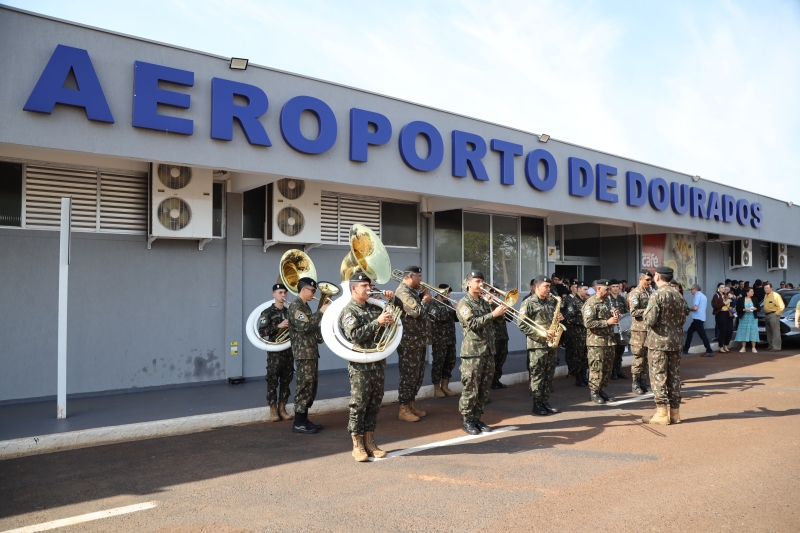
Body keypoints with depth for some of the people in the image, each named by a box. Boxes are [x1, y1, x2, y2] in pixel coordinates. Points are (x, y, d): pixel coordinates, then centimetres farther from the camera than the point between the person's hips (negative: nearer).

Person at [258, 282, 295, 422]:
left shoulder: (289, 312, 12)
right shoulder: (267, 312, -3)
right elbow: (261, 332, -11)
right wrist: (278, 326, -19)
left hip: (288, 350, 5)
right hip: (275, 351, -5)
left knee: (286, 381, 8)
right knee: (272, 381, -1)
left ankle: (282, 409, 17)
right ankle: (273, 410, 8)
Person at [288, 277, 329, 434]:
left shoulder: (305, 306, 18)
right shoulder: (295, 306, -12)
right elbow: (305, 326, -25)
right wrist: (321, 312, -19)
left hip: (312, 352, 10)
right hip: (303, 353, -10)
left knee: (311, 386, 12)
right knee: (304, 386, -7)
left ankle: (304, 419, 20)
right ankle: (298, 423, -1)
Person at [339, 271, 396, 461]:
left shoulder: (374, 308, 13)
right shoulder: (348, 311, -7)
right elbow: (354, 334, -21)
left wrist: (391, 300, 7)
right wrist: (377, 322, -23)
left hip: (378, 364, 7)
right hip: (361, 366, -7)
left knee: (374, 405, 11)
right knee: (359, 405, 1)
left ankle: (370, 442, 22)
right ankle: (358, 446, 10)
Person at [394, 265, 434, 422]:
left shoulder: (413, 291, 16)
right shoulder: (403, 292, -17)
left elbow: (421, 308, 20)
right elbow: (417, 311, -28)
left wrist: (424, 298, 4)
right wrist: (426, 300, -10)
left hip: (419, 340, 10)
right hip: (409, 342, -10)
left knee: (418, 375, 15)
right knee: (408, 376, -3)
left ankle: (411, 405, 26)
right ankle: (404, 409, 6)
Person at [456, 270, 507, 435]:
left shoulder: (484, 301, 16)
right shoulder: (463, 303, -6)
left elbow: (496, 322, 19)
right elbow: (473, 323, -20)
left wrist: (500, 309, 2)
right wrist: (493, 314, -23)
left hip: (489, 351, 7)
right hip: (473, 353, -7)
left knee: (484, 390, 11)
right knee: (470, 390, -3)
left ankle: (477, 418, 21)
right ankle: (467, 421, 8)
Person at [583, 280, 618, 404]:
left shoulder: (606, 302, 17)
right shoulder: (590, 303, -12)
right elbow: (588, 323, -22)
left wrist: (614, 318, 10)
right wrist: (607, 322, -20)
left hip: (609, 340, 8)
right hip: (596, 342, -8)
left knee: (607, 368, 11)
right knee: (596, 368, -3)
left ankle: (601, 390, 21)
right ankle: (593, 392, 7)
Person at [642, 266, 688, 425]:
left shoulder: (657, 296, -14)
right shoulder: (679, 295, 8)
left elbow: (650, 320, -20)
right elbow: (682, 319, 14)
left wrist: (645, 314, 0)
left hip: (658, 342, -7)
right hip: (675, 342, 7)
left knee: (658, 377, -1)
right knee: (674, 377, 11)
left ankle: (662, 413, 1)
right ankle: (674, 412, 16)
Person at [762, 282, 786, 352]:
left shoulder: (776, 295, -12)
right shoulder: (765, 295, 13)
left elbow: (782, 306, -17)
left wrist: (777, 313, -13)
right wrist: (765, 313, 12)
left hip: (773, 315, -9)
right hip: (767, 315, 9)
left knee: (775, 331, -8)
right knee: (769, 332, 13)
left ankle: (776, 347, -9)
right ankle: (771, 346, 20)